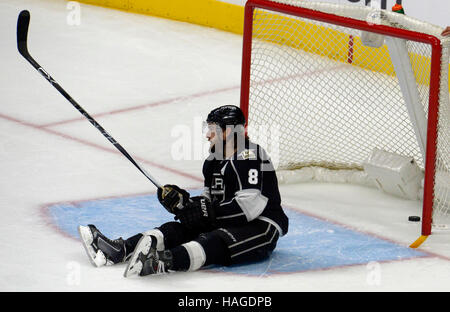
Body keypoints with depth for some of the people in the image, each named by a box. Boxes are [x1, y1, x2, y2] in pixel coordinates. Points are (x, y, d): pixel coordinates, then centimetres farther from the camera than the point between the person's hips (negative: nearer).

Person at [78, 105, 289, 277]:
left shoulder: (250, 157, -16)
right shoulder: (213, 161, 15)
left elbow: (249, 206, -24)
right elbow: (209, 200, 19)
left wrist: (207, 212, -22)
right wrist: (184, 202, -2)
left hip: (261, 227, -10)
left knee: (218, 242, -36)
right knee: (180, 229, -8)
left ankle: (164, 262, -65)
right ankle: (119, 250, -26)